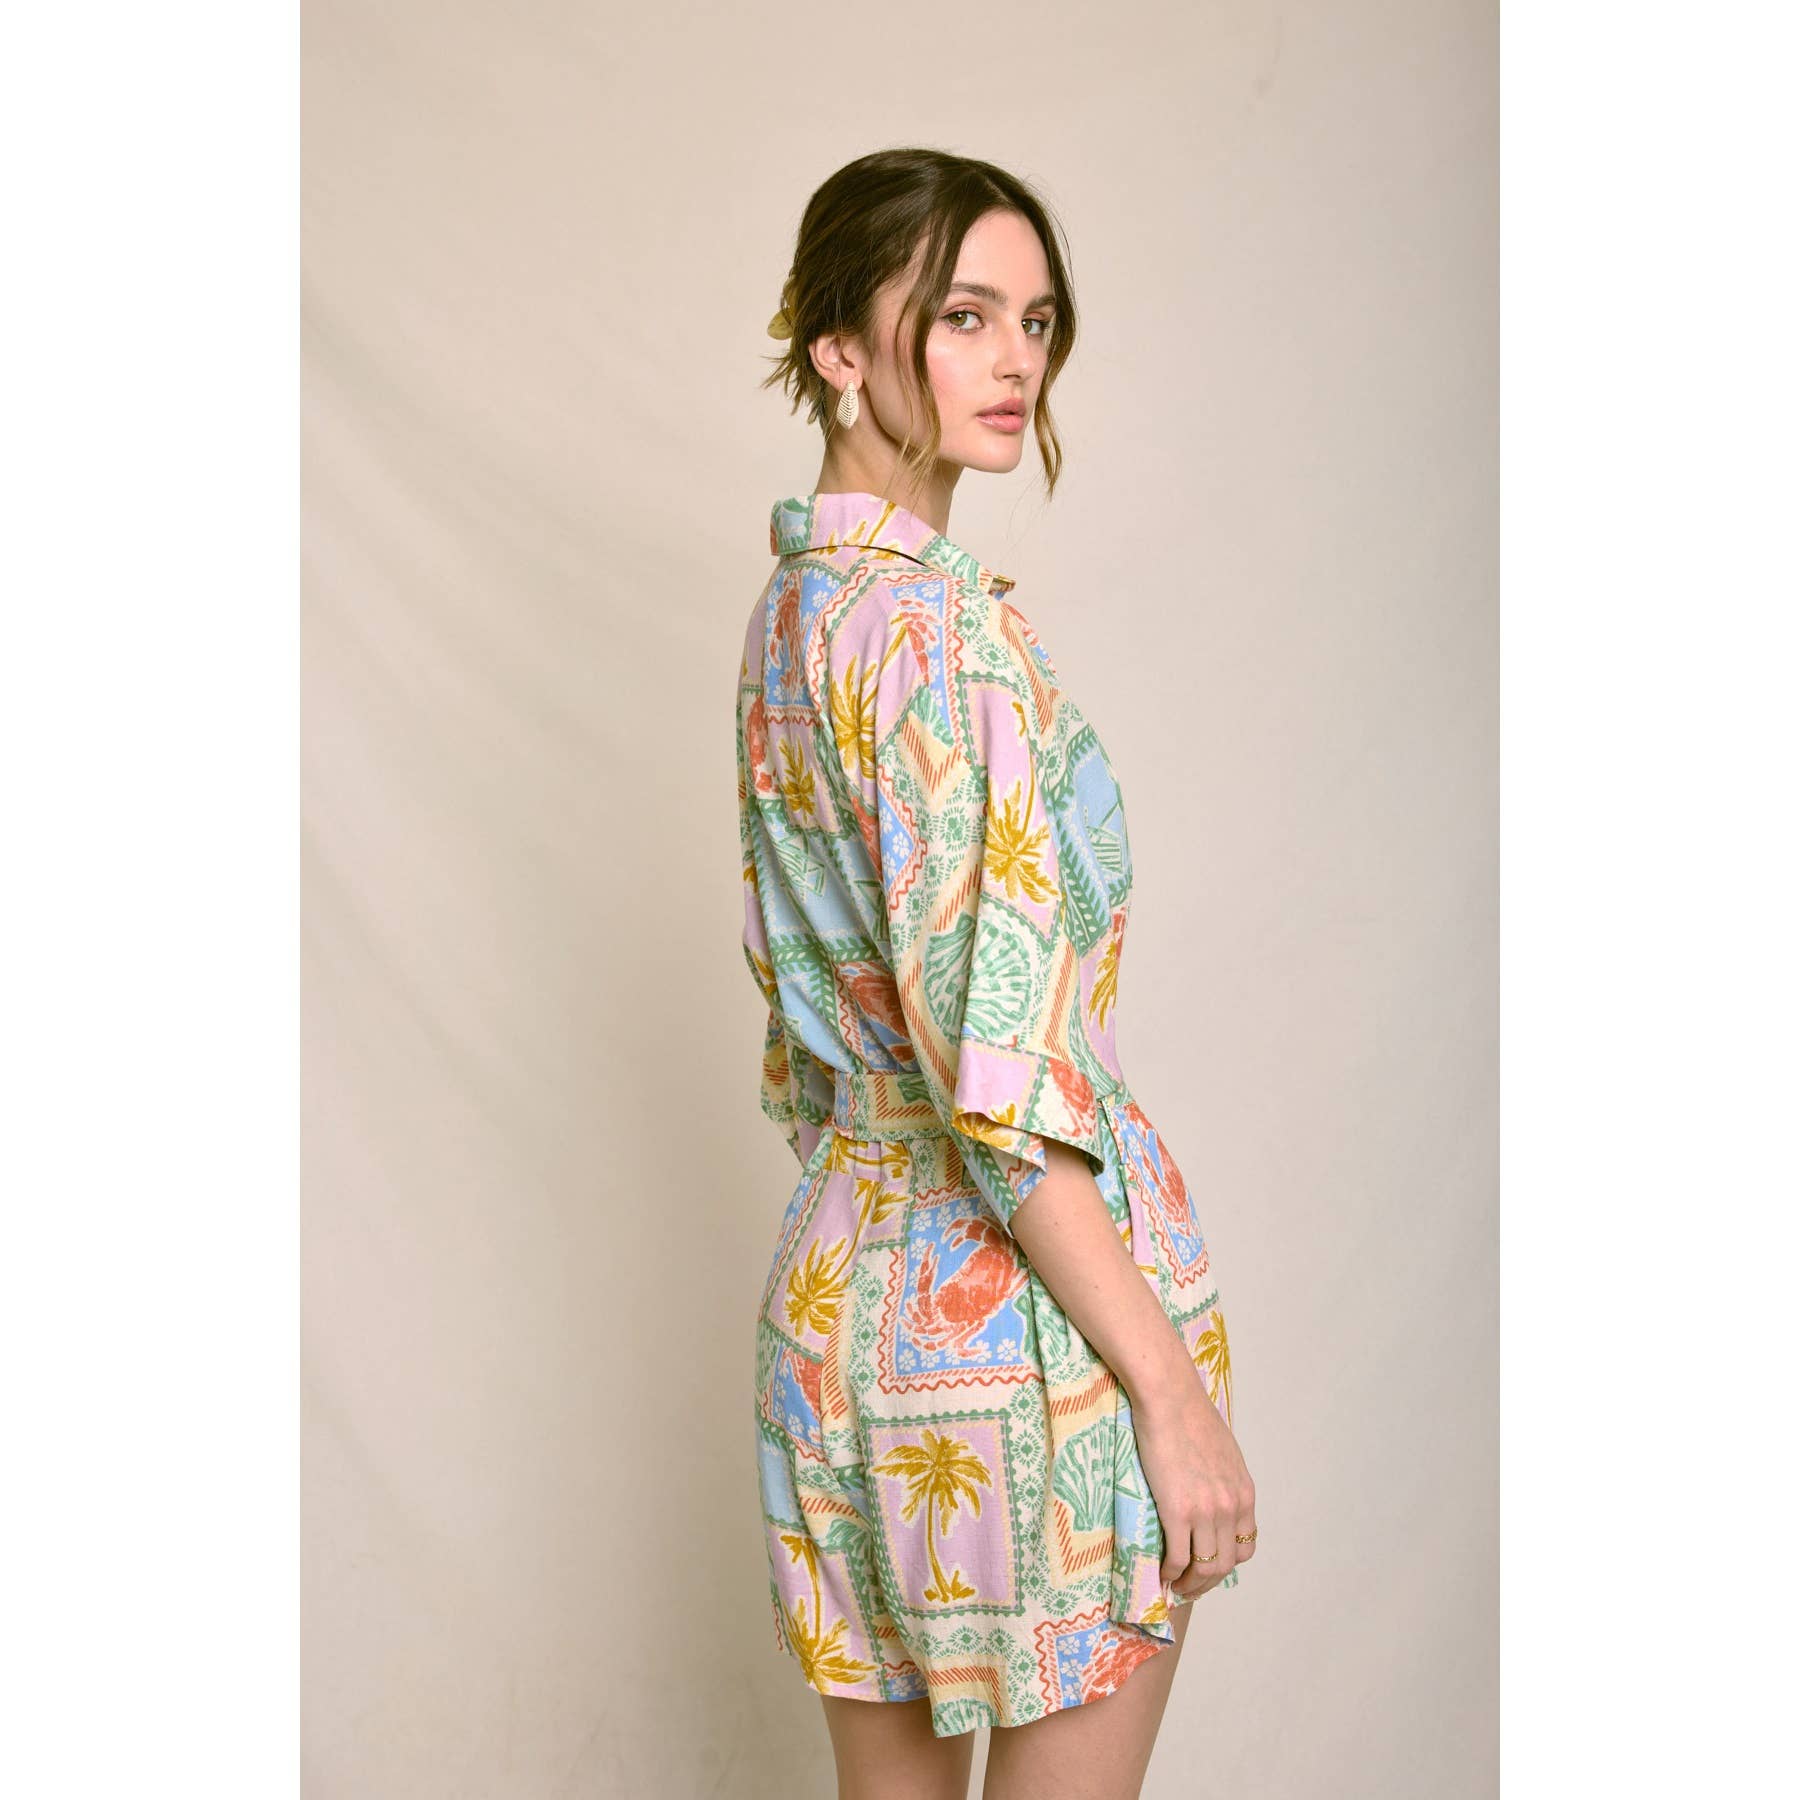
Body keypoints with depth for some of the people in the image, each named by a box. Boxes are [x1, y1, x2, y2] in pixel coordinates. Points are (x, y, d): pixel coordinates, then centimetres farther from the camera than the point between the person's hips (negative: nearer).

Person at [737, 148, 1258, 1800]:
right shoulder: (934, 624, -19)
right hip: (1026, 1307, -9)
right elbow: (1001, 1070, -23)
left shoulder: (792, 604, 10)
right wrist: (1175, 1387, -18)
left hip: (840, 1280, 9)